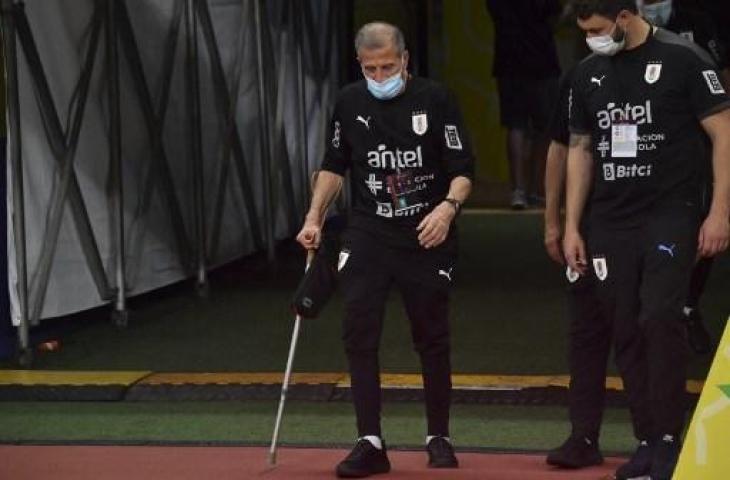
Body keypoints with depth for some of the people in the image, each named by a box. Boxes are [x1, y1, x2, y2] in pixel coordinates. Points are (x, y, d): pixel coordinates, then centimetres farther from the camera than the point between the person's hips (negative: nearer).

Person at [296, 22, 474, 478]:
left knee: (432, 337, 4)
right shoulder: (350, 102, 4)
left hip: (427, 237, -3)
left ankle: (439, 438, 18)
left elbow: (463, 170, -7)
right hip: (368, 236, 3)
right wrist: (314, 218, 6)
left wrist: (448, 206, -25)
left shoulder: (435, 99, -7)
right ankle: (371, 443, -6)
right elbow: (335, 165, 16)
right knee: (359, 334, -8)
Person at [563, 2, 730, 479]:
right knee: (626, 331, 5)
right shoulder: (589, 73, 11)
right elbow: (580, 149, 19)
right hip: (610, 223, 6)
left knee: (661, 318, -16)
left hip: (671, 215, -6)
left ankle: (669, 439, -7)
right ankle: (647, 441, 12)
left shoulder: (682, 59, -6)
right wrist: (572, 225, 14)